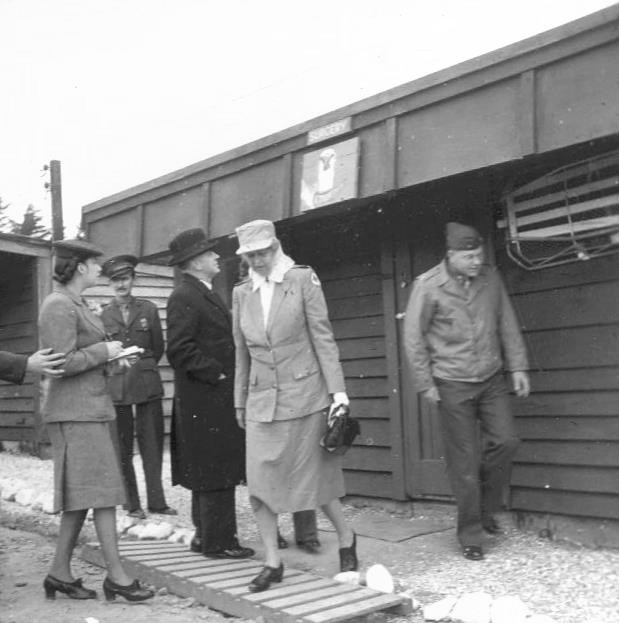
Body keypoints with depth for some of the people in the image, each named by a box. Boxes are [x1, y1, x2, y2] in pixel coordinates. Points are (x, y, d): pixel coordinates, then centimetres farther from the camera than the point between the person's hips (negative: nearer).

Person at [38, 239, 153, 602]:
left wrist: (109, 359, 10)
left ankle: (60, 573, 18)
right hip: (75, 411, -10)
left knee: (82, 495, 11)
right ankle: (116, 575, -2)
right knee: (101, 490, -8)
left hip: (92, 405, 10)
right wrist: (103, 351, -12)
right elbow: (63, 363, -21)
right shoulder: (59, 306, -14)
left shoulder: (76, 303, 17)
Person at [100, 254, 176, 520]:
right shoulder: (102, 315, 3)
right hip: (116, 387, -1)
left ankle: (156, 501, 11)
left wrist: (142, 367, 12)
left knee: (153, 444, 2)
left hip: (148, 384, 1)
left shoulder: (148, 309, 6)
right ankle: (132, 503, 15)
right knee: (123, 448, 4)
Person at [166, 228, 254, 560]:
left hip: (217, 399, 10)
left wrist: (225, 375, 13)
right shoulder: (183, 297, -14)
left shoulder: (205, 294, 18)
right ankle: (218, 542, 6)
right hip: (205, 399, -10)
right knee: (216, 472, -3)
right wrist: (216, 374, -18)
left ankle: (205, 534, 26)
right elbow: (179, 351, -22)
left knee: (211, 471, 15)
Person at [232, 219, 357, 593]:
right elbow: (243, 354, 14)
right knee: (260, 480, -1)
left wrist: (337, 391, -9)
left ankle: (346, 538, 29)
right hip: (262, 400, 4)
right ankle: (272, 562, 12)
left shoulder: (303, 279, -3)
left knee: (315, 476, 4)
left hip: (304, 395, -4)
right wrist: (240, 403, 16)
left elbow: (322, 337, -5)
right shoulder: (242, 293, 9)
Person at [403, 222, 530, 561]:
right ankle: (470, 535, 15)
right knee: (464, 461, 0)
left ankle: (486, 510, 23)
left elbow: (507, 323, 9)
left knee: (505, 441, -2)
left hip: (492, 378, 4)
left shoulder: (490, 277, 1)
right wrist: (425, 383, -7)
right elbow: (413, 337, -6)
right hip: (453, 384, -4)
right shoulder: (428, 286, -12)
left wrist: (518, 366, 6)